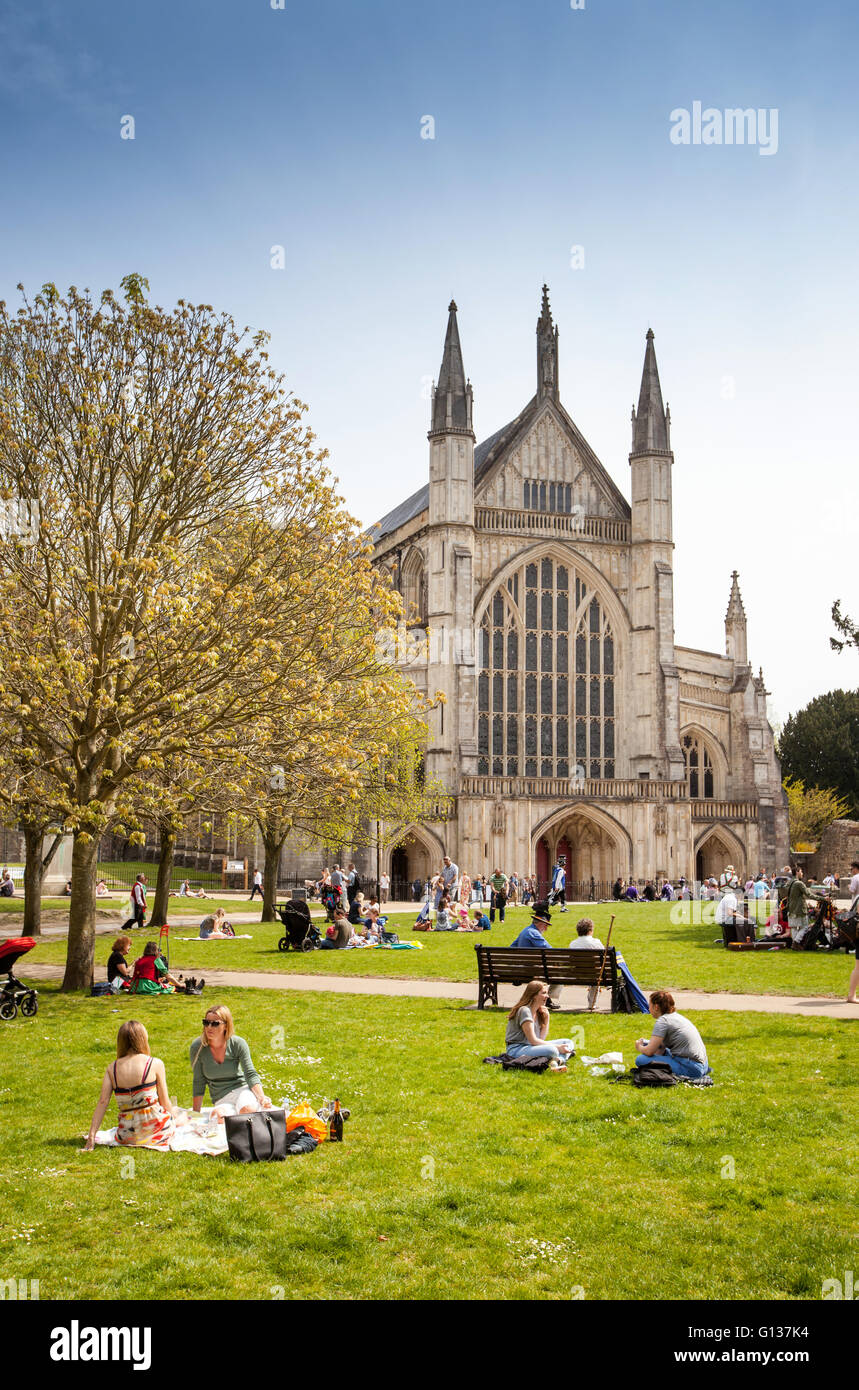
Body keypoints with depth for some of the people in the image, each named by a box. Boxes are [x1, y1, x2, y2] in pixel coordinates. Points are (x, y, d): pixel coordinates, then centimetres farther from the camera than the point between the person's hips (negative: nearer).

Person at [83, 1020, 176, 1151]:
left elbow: (102, 1102, -4)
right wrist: (172, 1120, 16)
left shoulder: (112, 1068, 2)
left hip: (127, 1134, 4)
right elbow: (164, 1102, -2)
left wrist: (91, 1136, -4)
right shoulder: (155, 1064, -7)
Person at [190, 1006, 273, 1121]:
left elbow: (251, 1074, -8)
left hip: (242, 1088, -1)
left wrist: (262, 1097, -25)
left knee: (248, 1110, -37)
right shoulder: (197, 1047, -7)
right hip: (221, 1099, 1)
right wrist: (196, 1114, 2)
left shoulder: (238, 1044, -8)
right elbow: (199, 1082, 2)